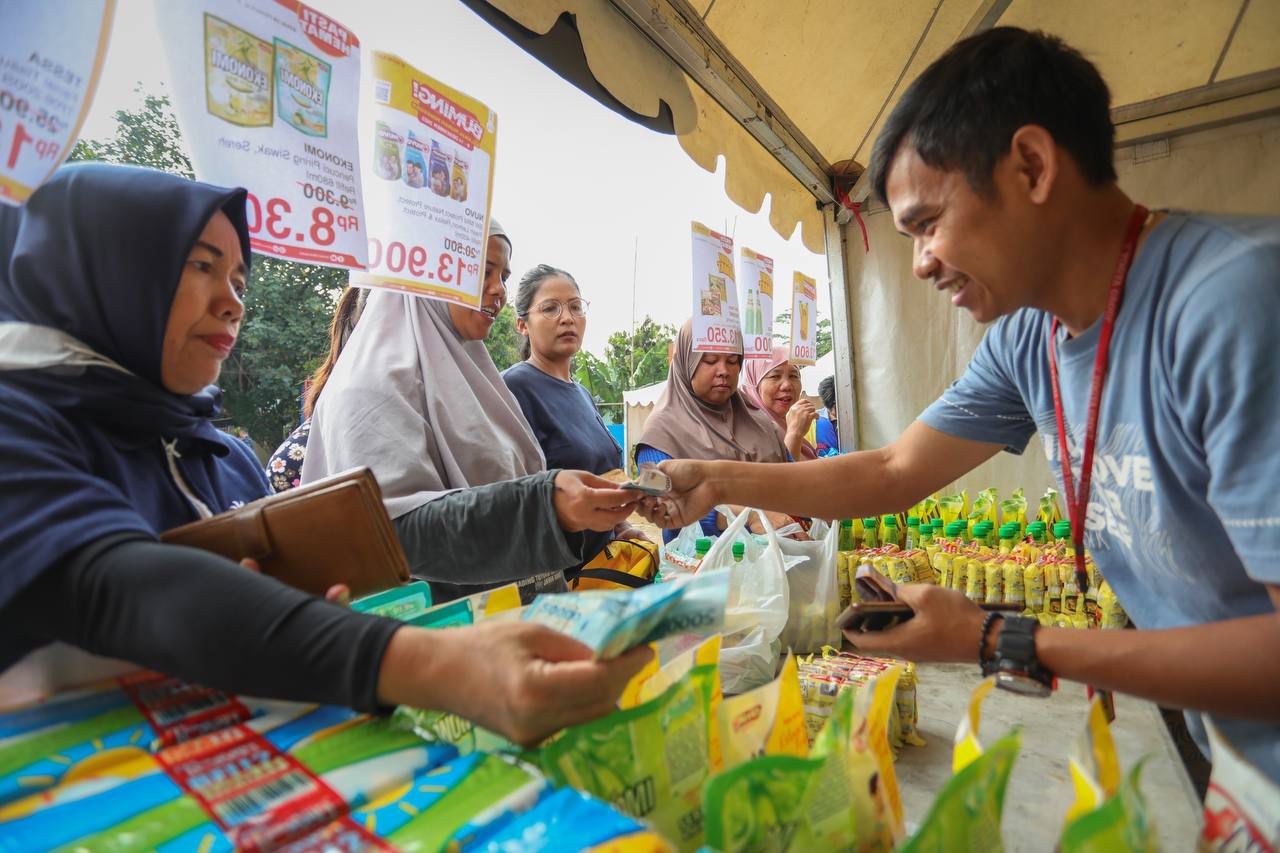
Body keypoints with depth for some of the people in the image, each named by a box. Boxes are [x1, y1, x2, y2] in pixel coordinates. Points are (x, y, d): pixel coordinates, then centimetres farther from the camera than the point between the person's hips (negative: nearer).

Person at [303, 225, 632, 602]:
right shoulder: (376, 382, -9)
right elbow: (395, 530, -20)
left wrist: (593, 500, 3)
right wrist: (543, 503, -31)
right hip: (445, 623, -6)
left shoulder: (465, 373, 14)